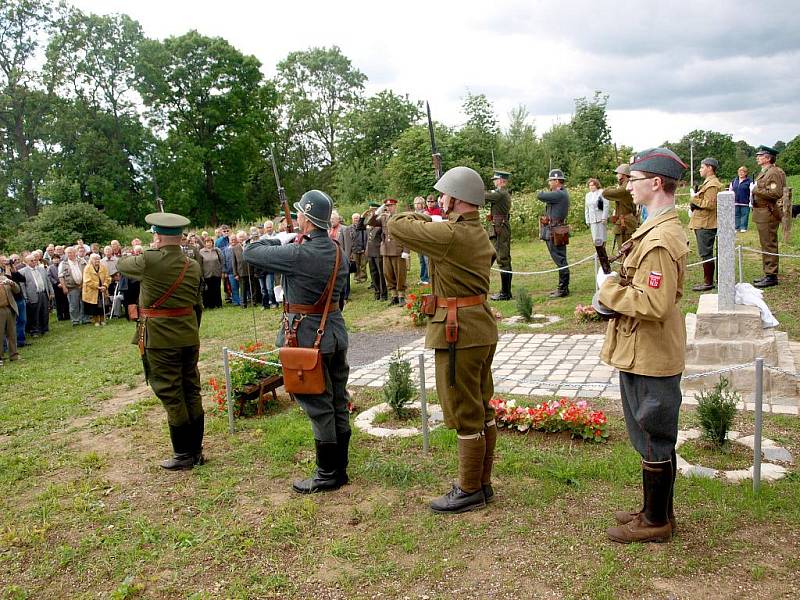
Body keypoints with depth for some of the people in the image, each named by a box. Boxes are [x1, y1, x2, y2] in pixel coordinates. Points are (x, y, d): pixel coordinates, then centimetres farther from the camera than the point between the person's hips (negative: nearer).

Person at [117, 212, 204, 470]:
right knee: (192, 392, 13)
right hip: (189, 337, 6)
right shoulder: (193, 266, 4)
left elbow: (121, 265, 7)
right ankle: (196, 450, 23)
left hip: (161, 340, -6)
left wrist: (140, 255, 27)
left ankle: (184, 454, 10)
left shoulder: (149, 260, -13)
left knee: (171, 395, 2)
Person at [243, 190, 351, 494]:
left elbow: (250, 252, -11)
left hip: (307, 335, -8)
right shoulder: (339, 253, 4)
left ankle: (327, 475, 13)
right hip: (336, 330, 8)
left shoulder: (298, 254, -20)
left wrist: (280, 240, 5)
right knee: (339, 403, 14)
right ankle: (339, 468, 26)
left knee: (319, 407, 2)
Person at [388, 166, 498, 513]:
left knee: (465, 415, 1)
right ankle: (483, 483, 28)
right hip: (482, 328, 10)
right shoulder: (480, 234, 10)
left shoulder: (449, 234, -19)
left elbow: (396, 225, -12)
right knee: (482, 409, 15)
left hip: (458, 333, -10)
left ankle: (470, 491, 12)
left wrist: (423, 218, 8)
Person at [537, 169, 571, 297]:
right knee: (560, 260, 15)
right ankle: (562, 287, 23)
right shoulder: (561, 193, 17)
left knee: (560, 260, -6)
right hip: (553, 232, 10)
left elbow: (540, 196, -16)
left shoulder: (559, 194, -16)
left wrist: (542, 192, 3)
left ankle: (563, 289, -2)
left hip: (556, 233, -10)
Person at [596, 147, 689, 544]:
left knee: (653, 442, 4)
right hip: (648, 353, 11)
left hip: (649, 359, -11)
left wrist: (609, 288, -16)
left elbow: (655, 304, -28)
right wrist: (617, 286, 7)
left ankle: (656, 523, 20)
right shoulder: (662, 229, 11)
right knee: (656, 439, 20)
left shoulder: (659, 240, -23)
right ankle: (658, 511, 35)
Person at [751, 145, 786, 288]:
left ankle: (771, 276, -3)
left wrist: (757, 190, -18)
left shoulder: (774, 172, -13)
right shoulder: (763, 172, 18)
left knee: (769, 246, -7)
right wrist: (755, 193, 10)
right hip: (761, 214, 10)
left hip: (768, 214, -10)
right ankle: (768, 274, 22)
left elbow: (776, 193, -23)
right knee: (766, 246, 15)